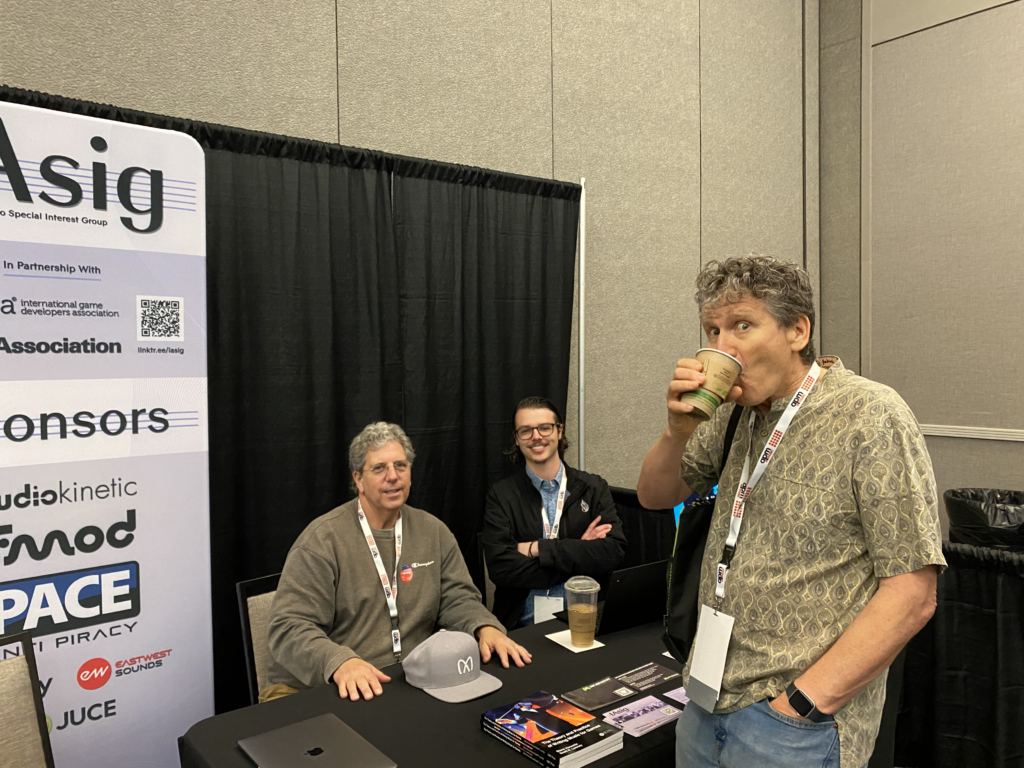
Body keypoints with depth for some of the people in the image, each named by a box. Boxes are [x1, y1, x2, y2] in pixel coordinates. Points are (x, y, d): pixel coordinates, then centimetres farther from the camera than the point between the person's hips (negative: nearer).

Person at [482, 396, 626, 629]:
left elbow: (613, 553, -7)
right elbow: (499, 567, -8)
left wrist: (537, 548, -10)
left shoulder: (594, 488, 7)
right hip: (523, 624, -1)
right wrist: (579, 553, -10)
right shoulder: (501, 495, 4)